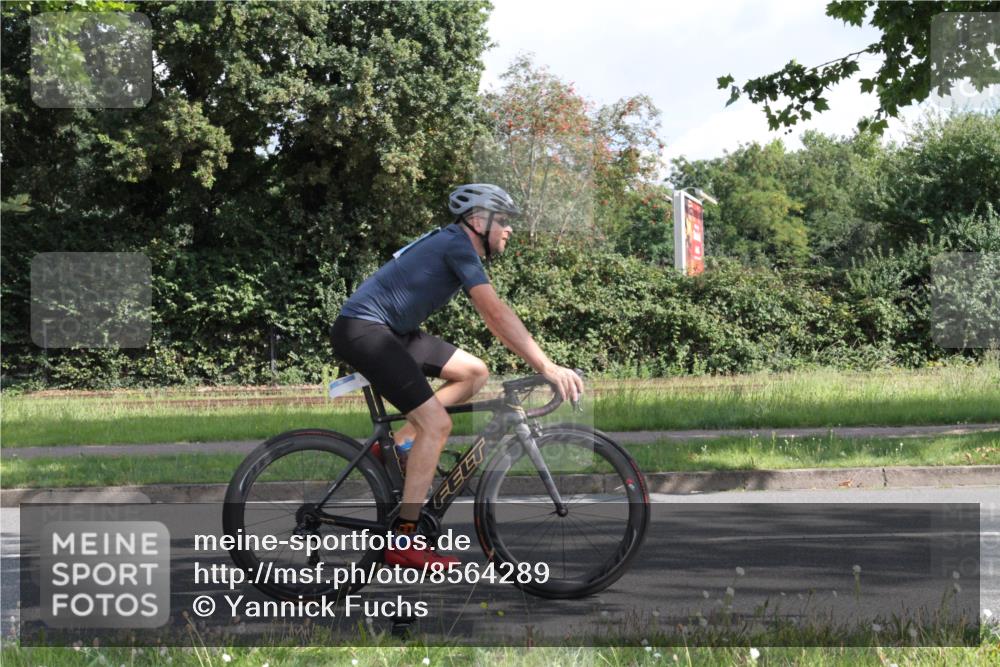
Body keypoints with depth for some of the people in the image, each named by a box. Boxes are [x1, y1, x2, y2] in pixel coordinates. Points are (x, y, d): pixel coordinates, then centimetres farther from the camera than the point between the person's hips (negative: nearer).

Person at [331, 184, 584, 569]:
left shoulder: (457, 247, 16)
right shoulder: (458, 244, -14)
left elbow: (493, 318, 19)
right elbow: (496, 314, -23)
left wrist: (540, 362, 11)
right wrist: (547, 367, -26)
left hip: (393, 332, 10)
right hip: (362, 330, -10)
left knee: (474, 372, 9)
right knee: (436, 423, -16)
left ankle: (397, 446, 8)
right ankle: (403, 542, -16)